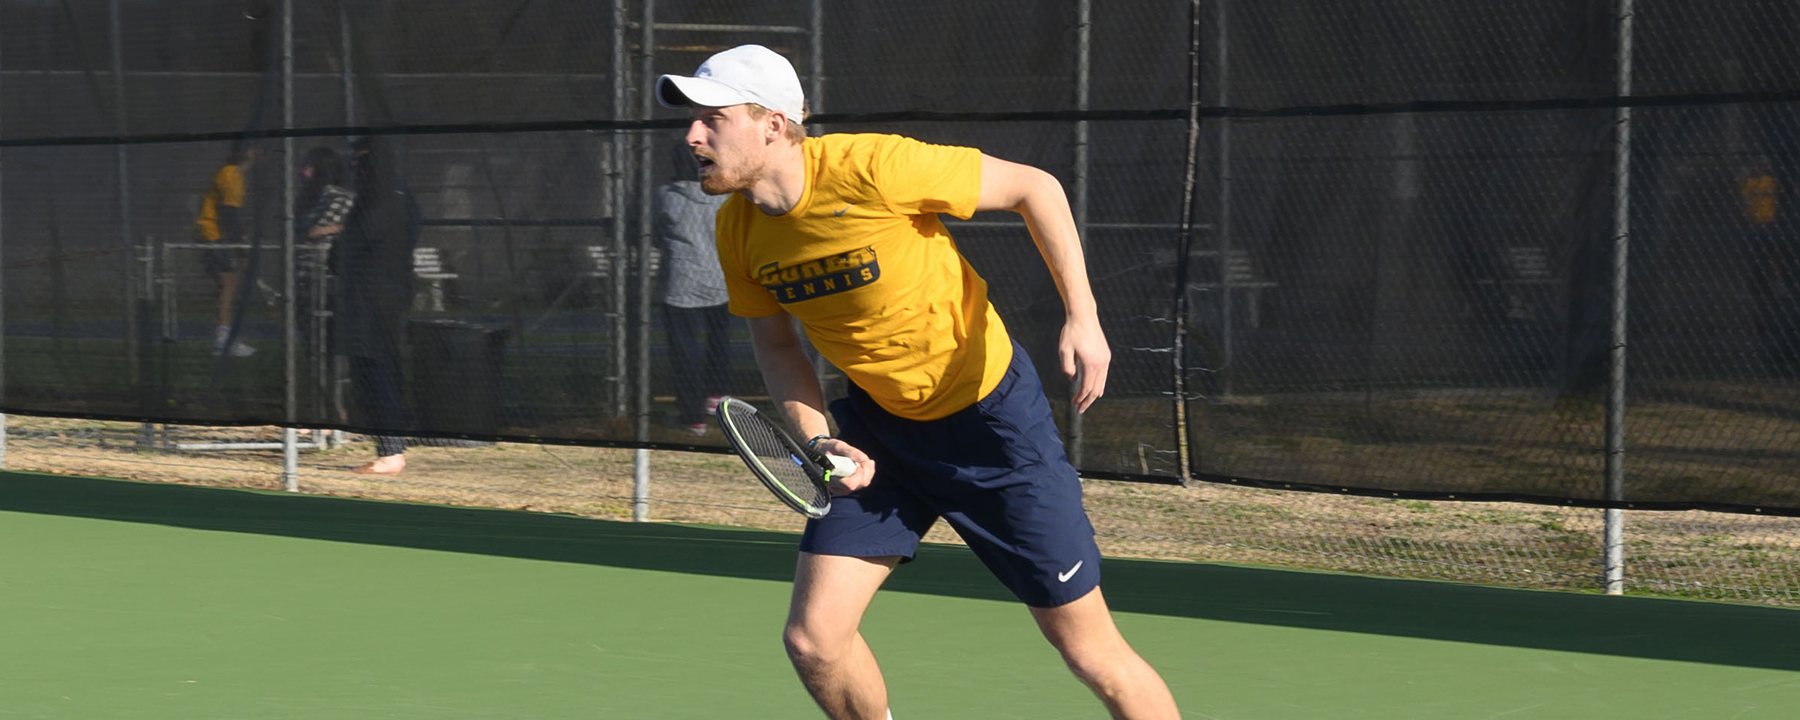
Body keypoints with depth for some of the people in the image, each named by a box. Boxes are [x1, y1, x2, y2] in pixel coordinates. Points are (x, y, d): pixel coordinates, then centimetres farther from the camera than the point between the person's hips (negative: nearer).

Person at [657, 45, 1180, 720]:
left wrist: (1083, 316, -23)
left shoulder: (870, 168, -26)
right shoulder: (738, 228, -7)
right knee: (812, 639, -4)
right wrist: (818, 439, -8)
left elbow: (1033, 185, -15)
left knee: (1091, 651, -2)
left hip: (991, 412, -6)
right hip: (878, 427, 6)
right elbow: (775, 341, 9)